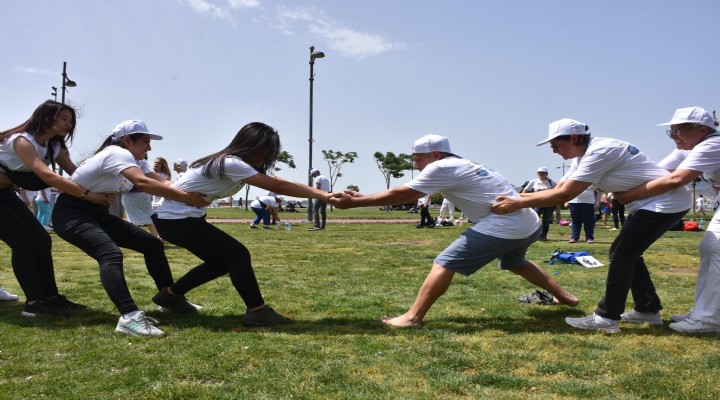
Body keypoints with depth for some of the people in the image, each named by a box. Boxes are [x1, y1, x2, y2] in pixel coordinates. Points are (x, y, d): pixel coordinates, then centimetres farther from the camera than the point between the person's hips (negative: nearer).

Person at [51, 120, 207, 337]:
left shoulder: (130, 160, 8)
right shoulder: (117, 153, -21)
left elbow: (160, 182, 0)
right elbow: (142, 183, -39)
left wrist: (198, 193, -16)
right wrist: (186, 197, -41)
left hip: (97, 213, 10)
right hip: (71, 214, -10)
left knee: (152, 244, 3)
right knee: (111, 254, -35)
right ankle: (129, 317, -47)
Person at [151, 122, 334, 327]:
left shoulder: (233, 163, 8)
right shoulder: (231, 164, -22)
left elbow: (278, 182, -1)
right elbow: (278, 186, -25)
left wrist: (324, 194, -10)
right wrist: (324, 196, -25)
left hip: (179, 217, 10)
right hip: (174, 219, -10)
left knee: (223, 259, 15)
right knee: (237, 255, -11)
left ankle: (170, 295, 27)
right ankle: (257, 312, -3)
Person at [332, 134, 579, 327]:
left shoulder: (442, 168, -7)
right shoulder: (462, 165, 20)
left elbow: (400, 195, -9)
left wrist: (353, 202, -4)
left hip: (502, 226, -10)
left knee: (444, 264, -7)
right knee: (515, 264, 37)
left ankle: (413, 317, -10)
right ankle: (565, 296, 46)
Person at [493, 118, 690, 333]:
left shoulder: (599, 151, -24)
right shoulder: (583, 157, 7)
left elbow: (564, 195, -26)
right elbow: (558, 190, 6)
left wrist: (517, 204, -24)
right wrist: (515, 197, -4)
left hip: (666, 202, -10)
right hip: (647, 203, 10)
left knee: (621, 253, -9)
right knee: (627, 253, 15)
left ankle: (606, 318, -4)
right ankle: (649, 308, 27)